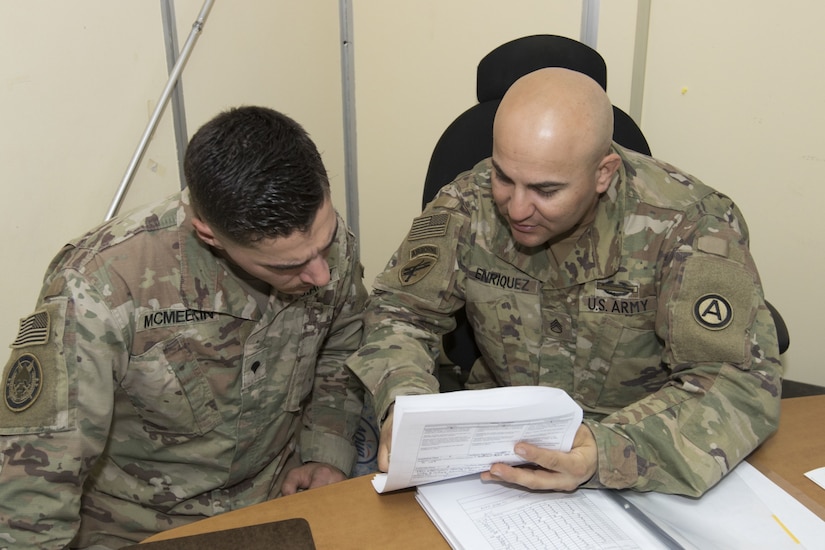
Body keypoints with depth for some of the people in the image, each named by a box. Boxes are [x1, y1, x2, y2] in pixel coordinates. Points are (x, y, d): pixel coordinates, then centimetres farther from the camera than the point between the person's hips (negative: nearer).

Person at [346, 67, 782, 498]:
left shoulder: (690, 224, -21)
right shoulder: (470, 203, -12)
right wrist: (403, 404, -23)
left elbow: (743, 382, -24)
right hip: (498, 432, 1)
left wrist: (611, 451, -41)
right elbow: (399, 310, -1)